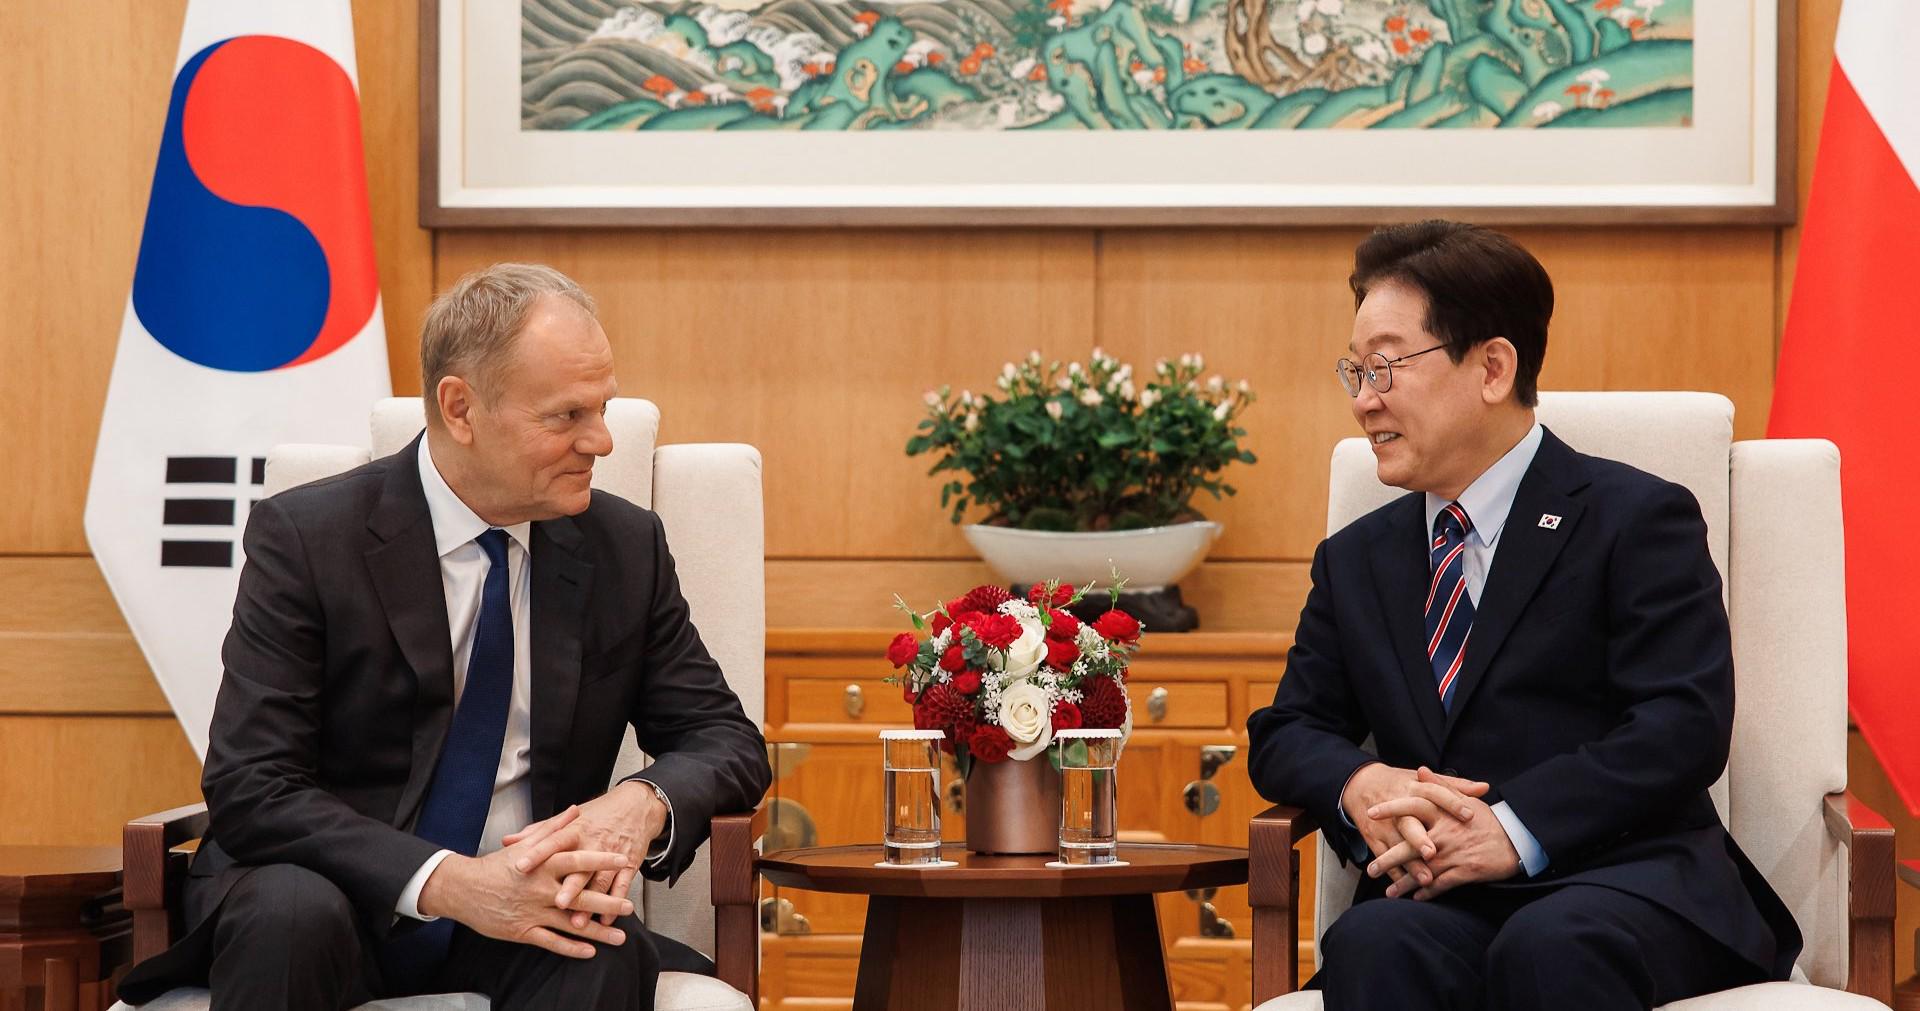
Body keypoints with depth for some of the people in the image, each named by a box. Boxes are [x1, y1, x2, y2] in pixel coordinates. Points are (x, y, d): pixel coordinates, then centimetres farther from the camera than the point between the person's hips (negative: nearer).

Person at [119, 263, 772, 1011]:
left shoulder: (627, 548, 3)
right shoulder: (304, 537, -9)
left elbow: (727, 740, 7)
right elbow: (250, 790, -14)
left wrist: (643, 804, -18)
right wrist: (448, 884, -28)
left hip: (518, 904, 1)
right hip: (336, 899, -1)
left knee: (604, 948, -33)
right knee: (291, 913, -35)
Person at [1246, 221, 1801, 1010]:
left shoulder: (1637, 520, 4)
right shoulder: (1355, 560, 22)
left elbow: (1685, 726, -7)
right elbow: (1285, 732, 18)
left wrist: (1518, 828, -19)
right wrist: (1358, 786, -6)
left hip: (1624, 878, -3)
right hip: (1439, 895, 3)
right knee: (1374, 947, -34)